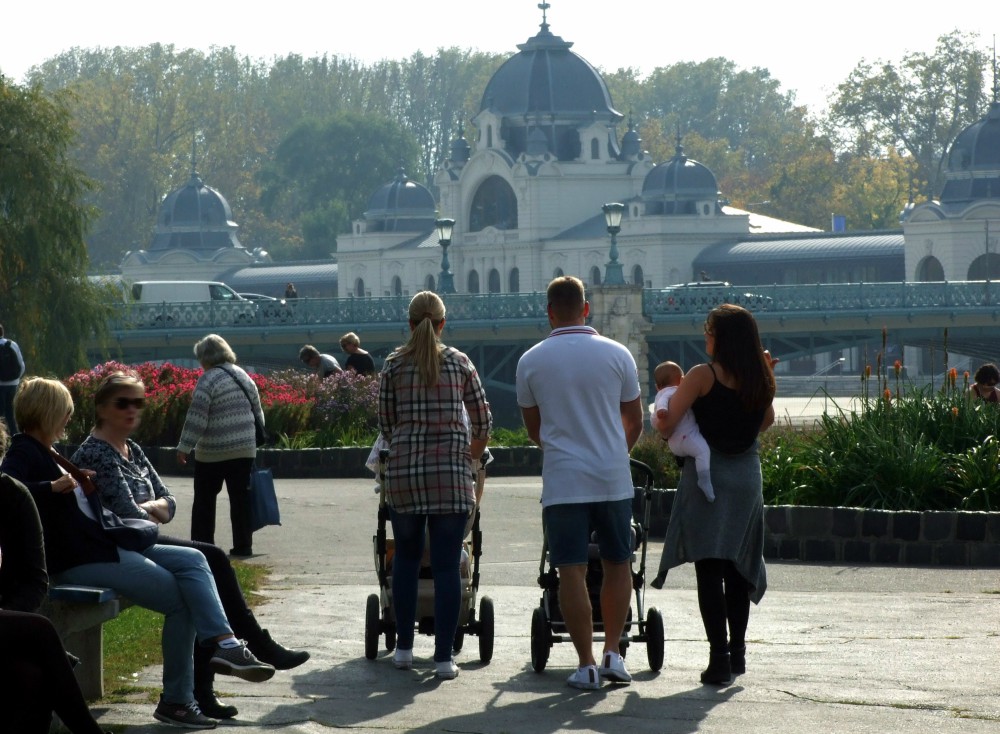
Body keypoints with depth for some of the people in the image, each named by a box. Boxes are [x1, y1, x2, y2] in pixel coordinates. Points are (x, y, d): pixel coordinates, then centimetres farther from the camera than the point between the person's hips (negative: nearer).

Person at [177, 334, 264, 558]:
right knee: (240, 498, 7)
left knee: (204, 500, 6)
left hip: (214, 452, -5)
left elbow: (196, 417, -16)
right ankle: (243, 546, 6)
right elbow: (257, 411, 16)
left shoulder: (208, 379, -11)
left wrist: (184, 447, -12)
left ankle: (202, 545, 6)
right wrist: (256, 439, 26)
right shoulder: (243, 376, 10)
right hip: (245, 449, 5)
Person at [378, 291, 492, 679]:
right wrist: (472, 457, 25)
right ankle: (444, 657, -1)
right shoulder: (458, 362, 4)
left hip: (403, 471, 1)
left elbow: (385, 422, 7)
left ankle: (404, 648, 17)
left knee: (406, 557, 15)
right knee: (447, 564, 0)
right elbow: (483, 418, 8)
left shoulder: (393, 365, 4)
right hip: (451, 471, -1)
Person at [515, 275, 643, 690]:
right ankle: (612, 654, 11)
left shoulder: (531, 361, 0)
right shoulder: (616, 355, 0)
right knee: (617, 565, 14)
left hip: (562, 481, -1)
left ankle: (586, 665, -2)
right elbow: (635, 422, 9)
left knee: (572, 572, 0)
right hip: (613, 479, 1)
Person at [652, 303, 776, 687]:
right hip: (747, 476, 5)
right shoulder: (762, 380, 2)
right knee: (737, 568, 17)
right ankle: (737, 652, 24)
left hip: (707, 477, -5)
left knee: (708, 570, -6)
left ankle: (719, 657, -15)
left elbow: (666, 425, -15)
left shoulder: (703, 376, -12)